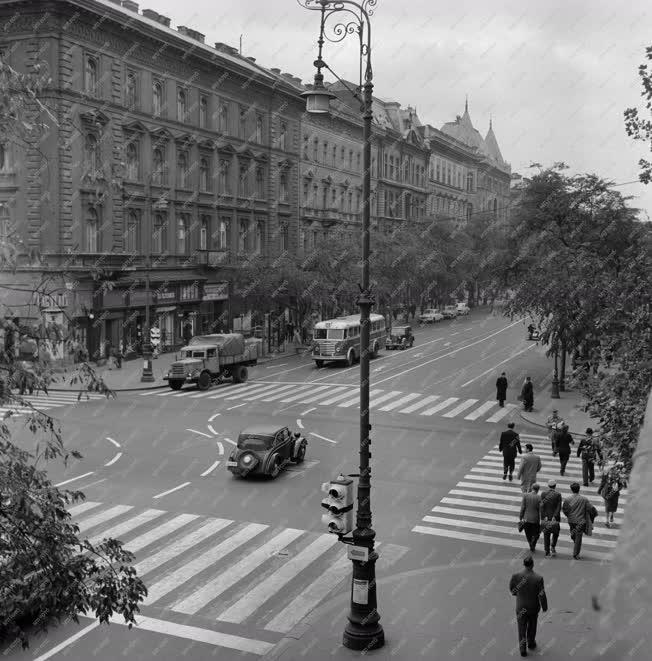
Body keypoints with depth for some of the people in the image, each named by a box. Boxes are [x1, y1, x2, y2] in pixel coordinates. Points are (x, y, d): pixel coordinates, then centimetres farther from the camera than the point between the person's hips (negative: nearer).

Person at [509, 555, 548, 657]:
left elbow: (512, 590, -3)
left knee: (522, 627, 15)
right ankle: (531, 643, 43)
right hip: (534, 607, 0)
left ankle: (522, 647, 5)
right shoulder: (538, 578, -25)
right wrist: (544, 607, -1)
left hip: (521, 607, 0)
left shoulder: (516, 576, -20)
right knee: (532, 626, 24)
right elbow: (542, 595, -18)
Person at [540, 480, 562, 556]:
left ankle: (547, 551, 11)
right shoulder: (558, 494, -7)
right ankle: (552, 547, 4)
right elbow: (559, 507, -13)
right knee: (555, 532, 19)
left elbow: (542, 505, -10)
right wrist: (555, 517, -14)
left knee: (546, 534, 11)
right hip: (555, 516, -1)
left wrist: (543, 518, -11)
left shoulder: (543, 494, -5)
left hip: (545, 516, 1)